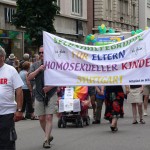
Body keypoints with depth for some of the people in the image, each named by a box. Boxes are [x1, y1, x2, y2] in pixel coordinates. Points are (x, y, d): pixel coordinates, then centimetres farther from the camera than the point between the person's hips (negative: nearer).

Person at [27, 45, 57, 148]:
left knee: (49, 118, -9)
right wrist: (39, 69, -13)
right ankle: (49, 136, 28)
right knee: (41, 118, 9)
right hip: (39, 95, 4)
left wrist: (50, 87, -14)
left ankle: (46, 140, -9)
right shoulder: (35, 65, 9)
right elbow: (29, 77, -2)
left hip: (51, 95, -4)